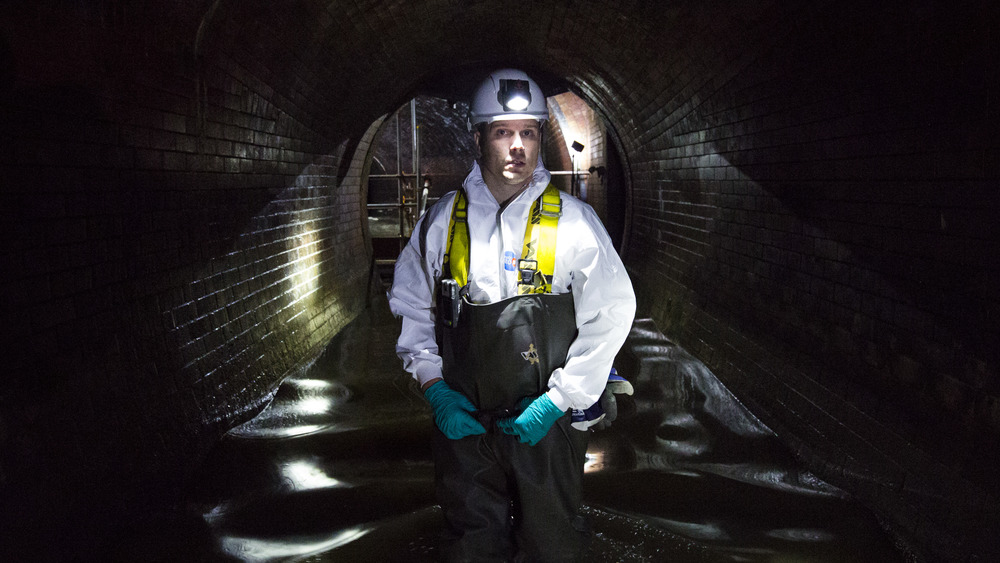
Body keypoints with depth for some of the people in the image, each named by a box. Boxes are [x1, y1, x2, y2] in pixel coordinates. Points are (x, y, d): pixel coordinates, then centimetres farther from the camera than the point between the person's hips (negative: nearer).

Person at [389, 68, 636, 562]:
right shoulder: (442, 221, 0)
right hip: (461, 419, 2)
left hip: (547, 422, -1)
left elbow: (611, 313, -7)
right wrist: (435, 389, -2)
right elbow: (410, 308, 9)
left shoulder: (572, 221, -7)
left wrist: (556, 400, -12)